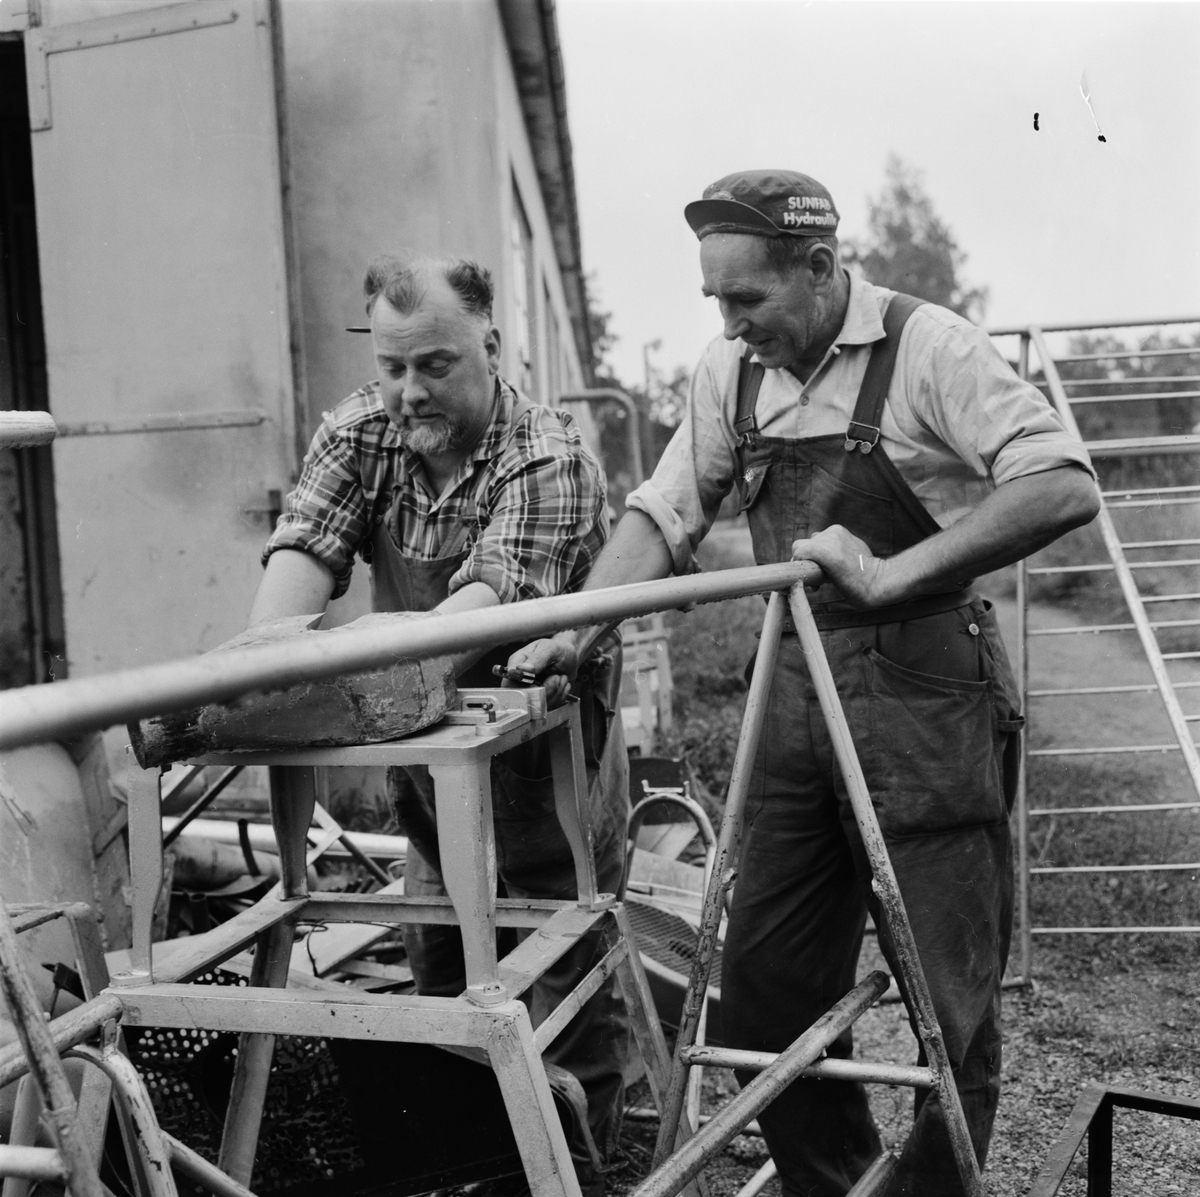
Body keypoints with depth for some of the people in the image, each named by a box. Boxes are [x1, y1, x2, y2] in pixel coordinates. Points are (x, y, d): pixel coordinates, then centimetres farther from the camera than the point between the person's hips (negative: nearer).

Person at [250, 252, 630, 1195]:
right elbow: (304, 548, -15)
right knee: (438, 975, 15)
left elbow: (491, 596, -33)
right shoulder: (361, 434, -1)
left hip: (546, 762, -5)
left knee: (569, 987, 4)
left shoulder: (550, 461, -19)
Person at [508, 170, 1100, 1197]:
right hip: (797, 695, 6)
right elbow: (665, 514, 11)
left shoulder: (924, 347, -11)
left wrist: (891, 575, -24)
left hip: (925, 693, -6)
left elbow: (1064, 486, -20)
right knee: (767, 985, 9)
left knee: (951, 990, 4)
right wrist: (575, 632, -3)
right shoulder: (732, 371, 8)